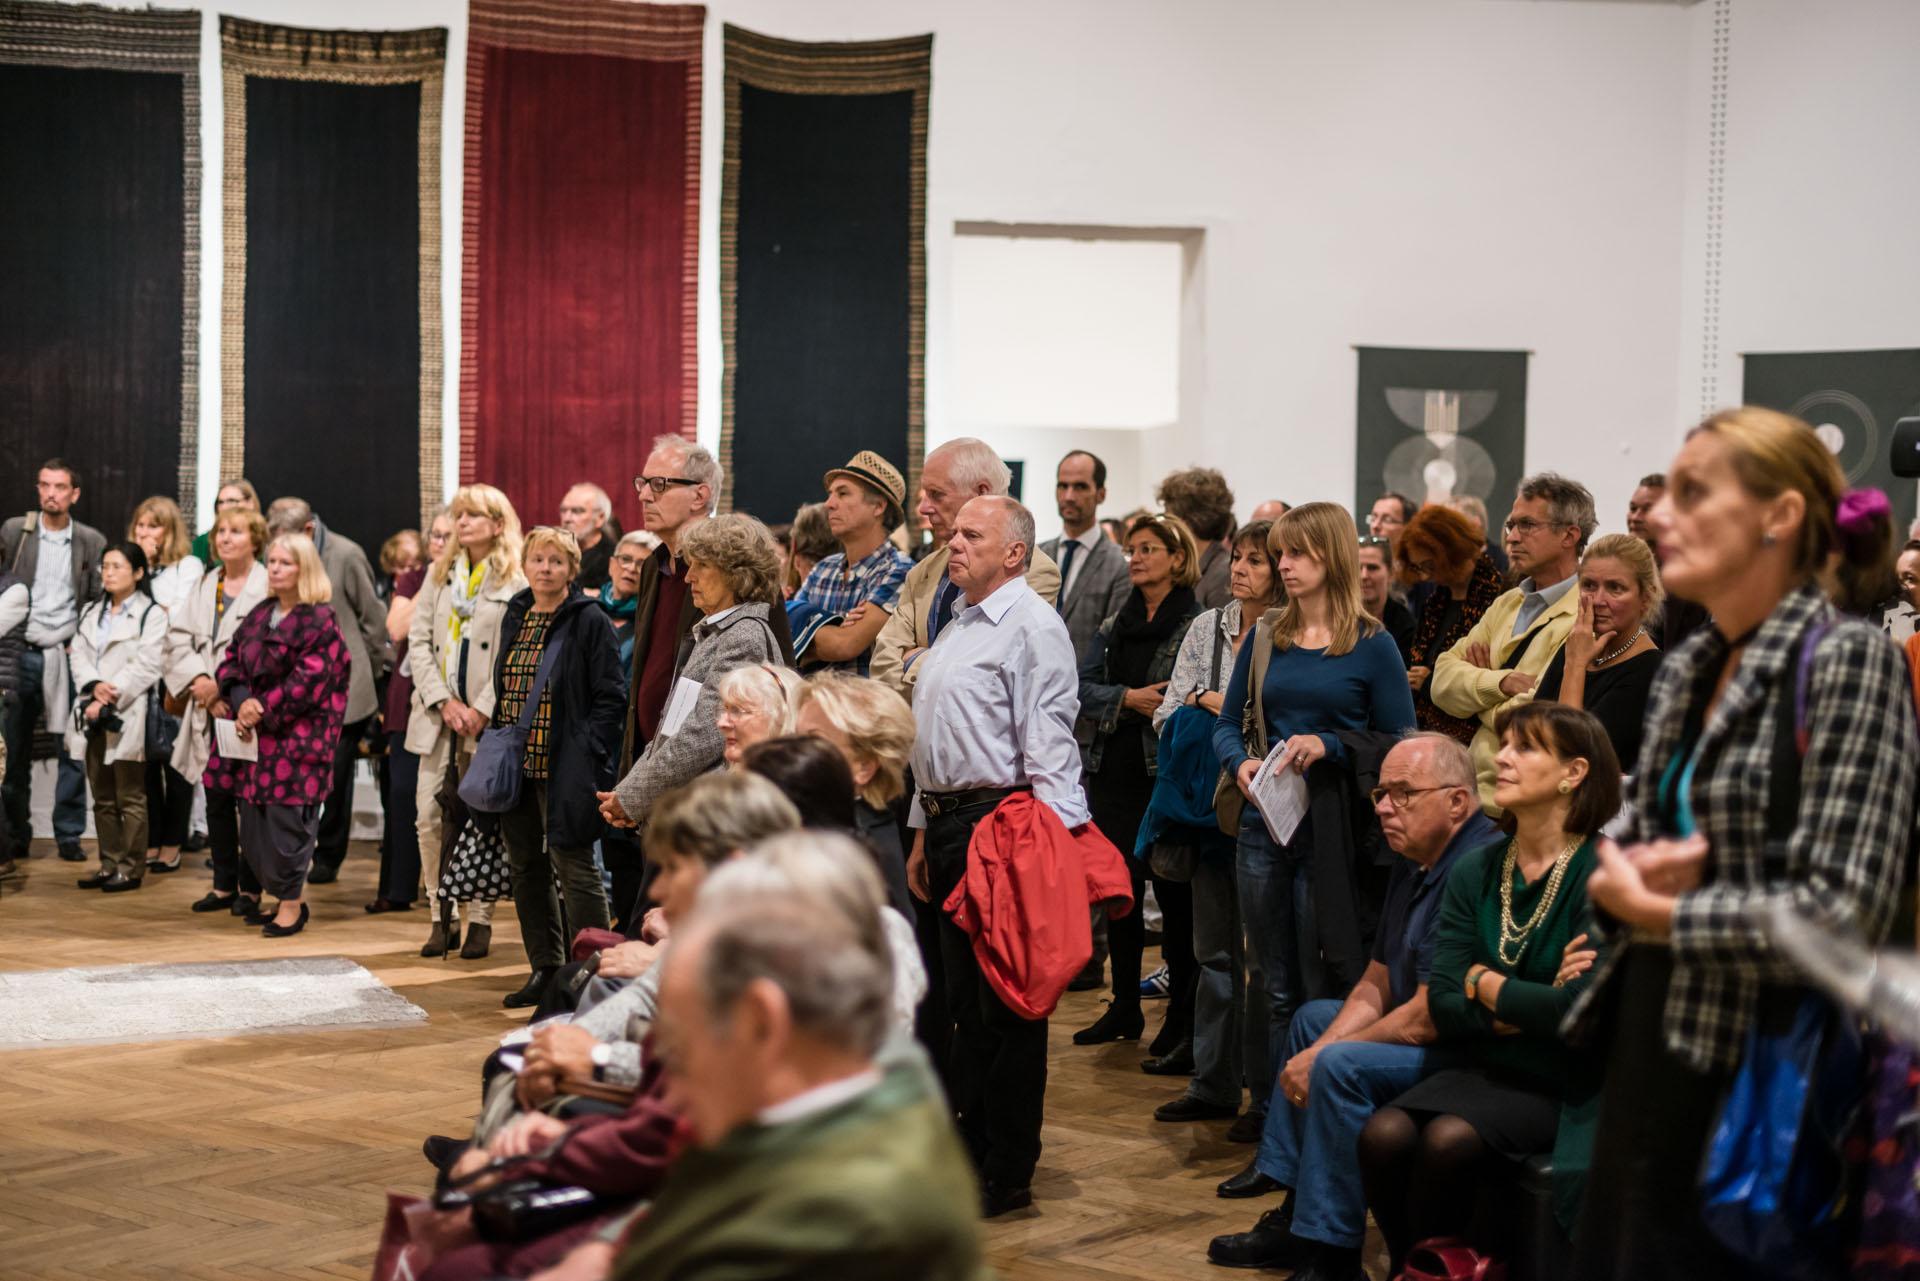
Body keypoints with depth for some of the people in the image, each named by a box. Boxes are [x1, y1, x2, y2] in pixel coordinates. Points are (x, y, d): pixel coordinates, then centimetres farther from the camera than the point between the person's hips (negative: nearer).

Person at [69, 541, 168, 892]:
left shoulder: (151, 614, -3)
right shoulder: (91, 614, 18)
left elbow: (145, 667, -11)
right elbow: (79, 655, 10)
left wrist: (108, 702, -14)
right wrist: (94, 685, -10)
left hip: (128, 719, -7)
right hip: (93, 716, 7)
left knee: (130, 799, -2)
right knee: (103, 799, 11)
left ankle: (131, 868, 3)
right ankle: (109, 865, 17)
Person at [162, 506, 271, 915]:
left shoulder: (269, 587, -8)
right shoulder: (205, 586, 15)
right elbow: (179, 637, 10)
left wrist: (222, 684, -15)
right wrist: (199, 679, -7)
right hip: (209, 711, 6)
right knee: (216, 798, 10)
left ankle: (249, 888, 8)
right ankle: (223, 885, 20)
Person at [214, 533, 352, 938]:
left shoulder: (320, 623, -8)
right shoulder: (259, 616, 14)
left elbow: (307, 680, -15)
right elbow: (231, 662, 10)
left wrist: (263, 708, -15)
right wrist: (242, 703, -9)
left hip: (298, 737, -7)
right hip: (256, 736, 7)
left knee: (288, 817, -6)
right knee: (253, 820, 8)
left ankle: (292, 903, 6)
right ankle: (285, 895, 21)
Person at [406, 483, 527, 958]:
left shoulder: (516, 582, -1)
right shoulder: (439, 574, 13)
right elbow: (418, 639, 7)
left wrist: (482, 710, -13)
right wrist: (443, 701, -5)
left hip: (488, 719, -4)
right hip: (437, 714, 4)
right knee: (429, 817, -1)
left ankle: (480, 920, 8)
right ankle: (442, 918, 8)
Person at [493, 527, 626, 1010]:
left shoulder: (589, 621, -7)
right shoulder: (515, 618, 13)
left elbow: (610, 697, -9)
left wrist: (585, 753, -16)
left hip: (565, 767, -7)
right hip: (517, 766, 7)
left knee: (573, 866, -5)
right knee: (526, 868, 11)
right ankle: (545, 969, 22)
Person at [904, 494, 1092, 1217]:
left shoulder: (1031, 625, -10)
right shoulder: (956, 628, 20)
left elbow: (1047, 742, -16)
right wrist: (924, 832, 24)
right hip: (948, 822, 9)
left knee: (1009, 1006, -3)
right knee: (966, 1000, 14)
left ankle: (1008, 1176, 3)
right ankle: (967, 1152, 23)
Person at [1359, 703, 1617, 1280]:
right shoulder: (1474, 872, 6)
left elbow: (1581, 1010, -21)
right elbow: (1443, 1006, 0)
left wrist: (1486, 985, -6)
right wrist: (1528, 1007, -15)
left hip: (1566, 1083, -5)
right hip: (1485, 1067, 5)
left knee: (1449, 1138, -30)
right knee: (1384, 1133, -23)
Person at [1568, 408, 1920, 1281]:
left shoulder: (1848, 661, -12)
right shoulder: (1684, 670, 10)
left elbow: (1843, 914, -19)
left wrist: (1656, 911, -10)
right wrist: (1627, 879, -5)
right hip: (1649, 1053, 7)